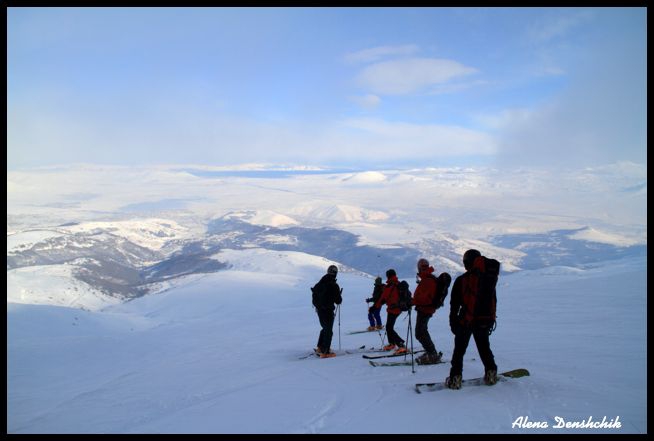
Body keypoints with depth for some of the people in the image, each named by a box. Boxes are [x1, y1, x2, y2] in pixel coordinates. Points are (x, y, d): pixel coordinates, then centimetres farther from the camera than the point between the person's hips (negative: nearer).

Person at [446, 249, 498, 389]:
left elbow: (454, 304, -6)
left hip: (465, 321, -3)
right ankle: (491, 374, 23)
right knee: (484, 348, 21)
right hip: (484, 322, 3)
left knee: (459, 350, 5)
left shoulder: (461, 280, -10)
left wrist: (453, 322, 2)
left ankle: (455, 378, 1)